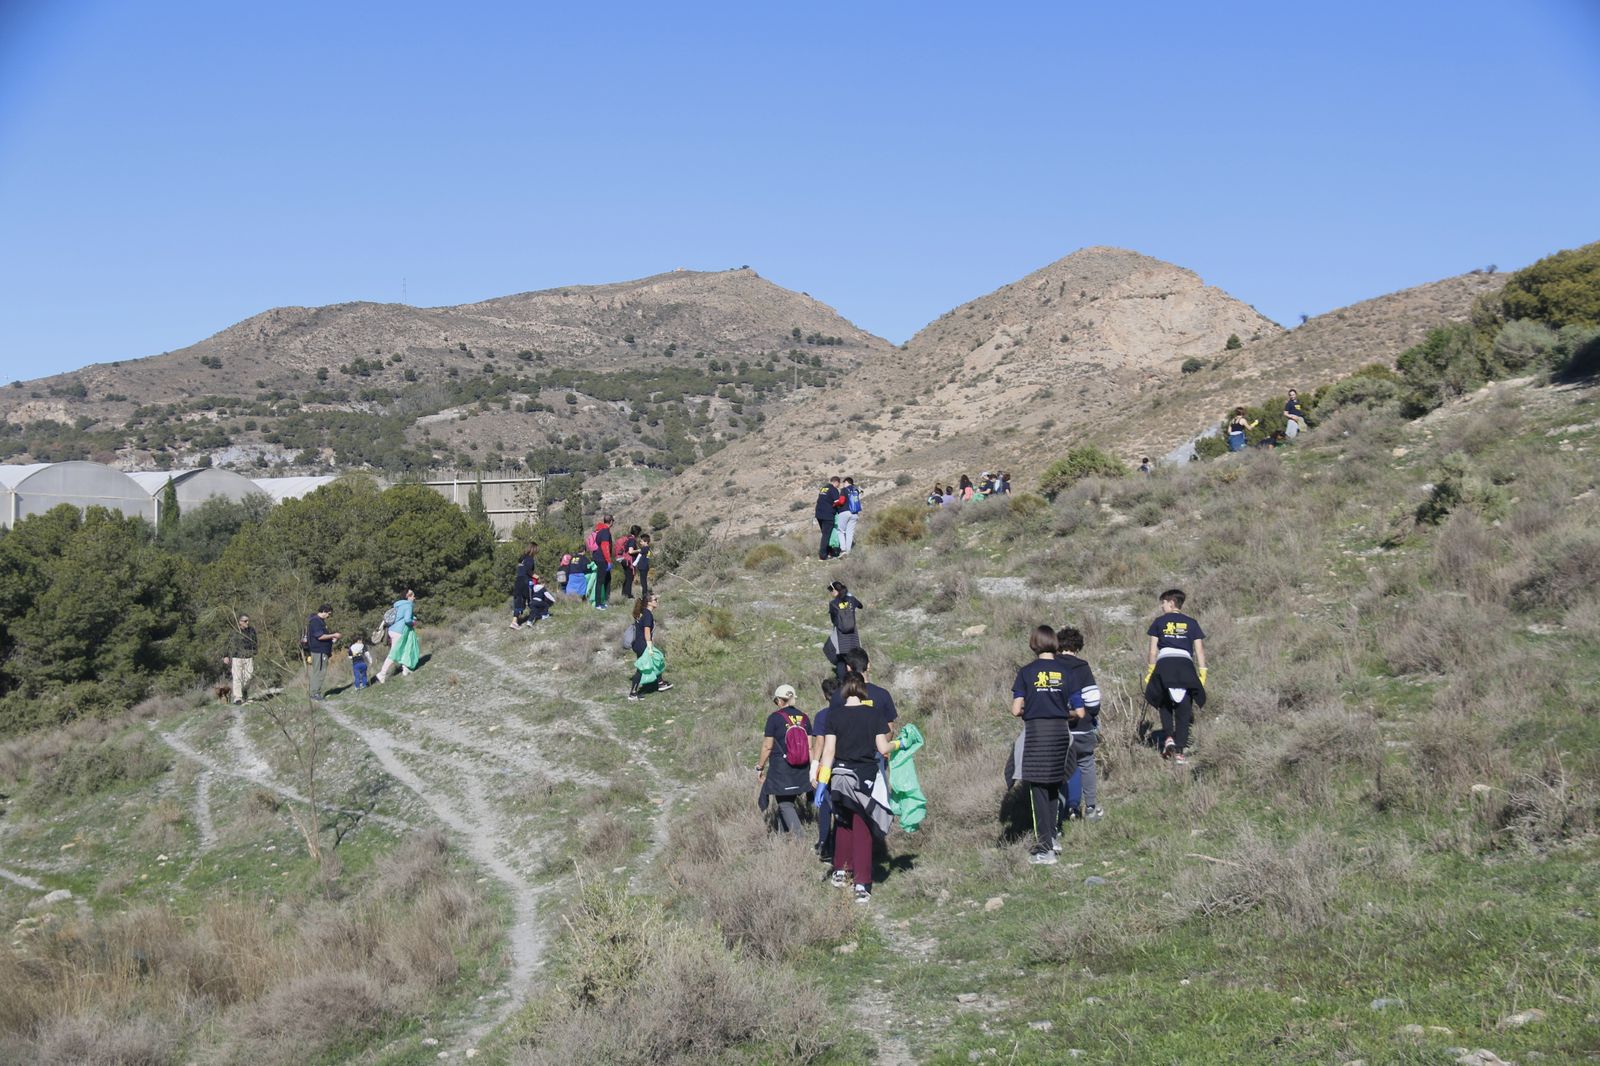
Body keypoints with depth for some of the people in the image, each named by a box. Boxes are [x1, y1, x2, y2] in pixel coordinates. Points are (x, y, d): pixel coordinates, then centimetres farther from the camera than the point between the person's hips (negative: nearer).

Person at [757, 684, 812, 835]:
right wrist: (812, 769, 14)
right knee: (789, 801, 16)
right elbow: (809, 747, 8)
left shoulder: (775, 718, -8)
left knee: (785, 804, -3)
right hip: (801, 770, 6)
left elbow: (767, 746, -6)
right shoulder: (803, 717, 6)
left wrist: (760, 767, 5)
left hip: (781, 768, -5)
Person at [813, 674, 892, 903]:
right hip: (866, 777, -1)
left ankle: (841, 872, 30)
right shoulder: (873, 715, -4)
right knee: (862, 830, 3)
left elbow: (829, 750, -7)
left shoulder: (834, 715, -4)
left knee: (842, 823, 23)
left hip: (840, 775, 1)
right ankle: (862, 885, -2)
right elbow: (883, 748, -6)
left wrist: (822, 779, -4)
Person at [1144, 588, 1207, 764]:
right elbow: (1199, 651, 8)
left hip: (1164, 664, 0)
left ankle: (1168, 737, -3)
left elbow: (1153, 650, 9)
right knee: (1184, 710, 5)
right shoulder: (1191, 623, 14)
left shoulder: (1159, 622, 12)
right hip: (1185, 664, 0)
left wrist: (1150, 671, 15)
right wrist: (1202, 674, 9)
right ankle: (1180, 751, -2)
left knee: (1164, 704, 19)